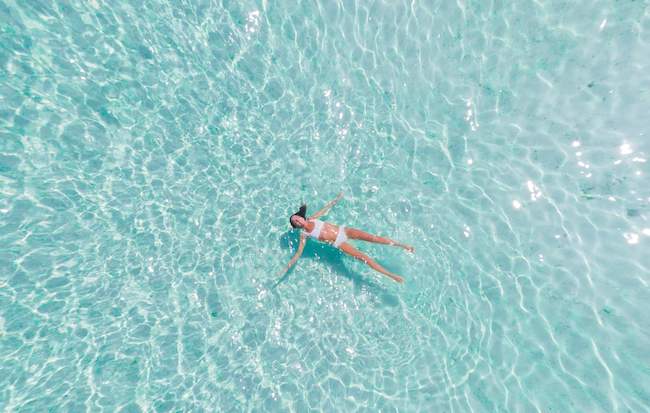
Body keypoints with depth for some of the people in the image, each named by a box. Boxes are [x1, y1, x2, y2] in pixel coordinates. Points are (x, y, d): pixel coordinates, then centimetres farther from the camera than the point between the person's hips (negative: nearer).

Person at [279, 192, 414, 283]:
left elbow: (325, 209, 19)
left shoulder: (312, 219, 5)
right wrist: (287, 268, -7)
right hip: (338, 243, -3)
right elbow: (298, 253, -3)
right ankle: (392, 275, -9)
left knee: (372, 237, -8)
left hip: (342, 230, 3)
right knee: (363, 257, -14)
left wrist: (336, 199, 26)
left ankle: (401, 244, 5)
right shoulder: (304, 235, -5)